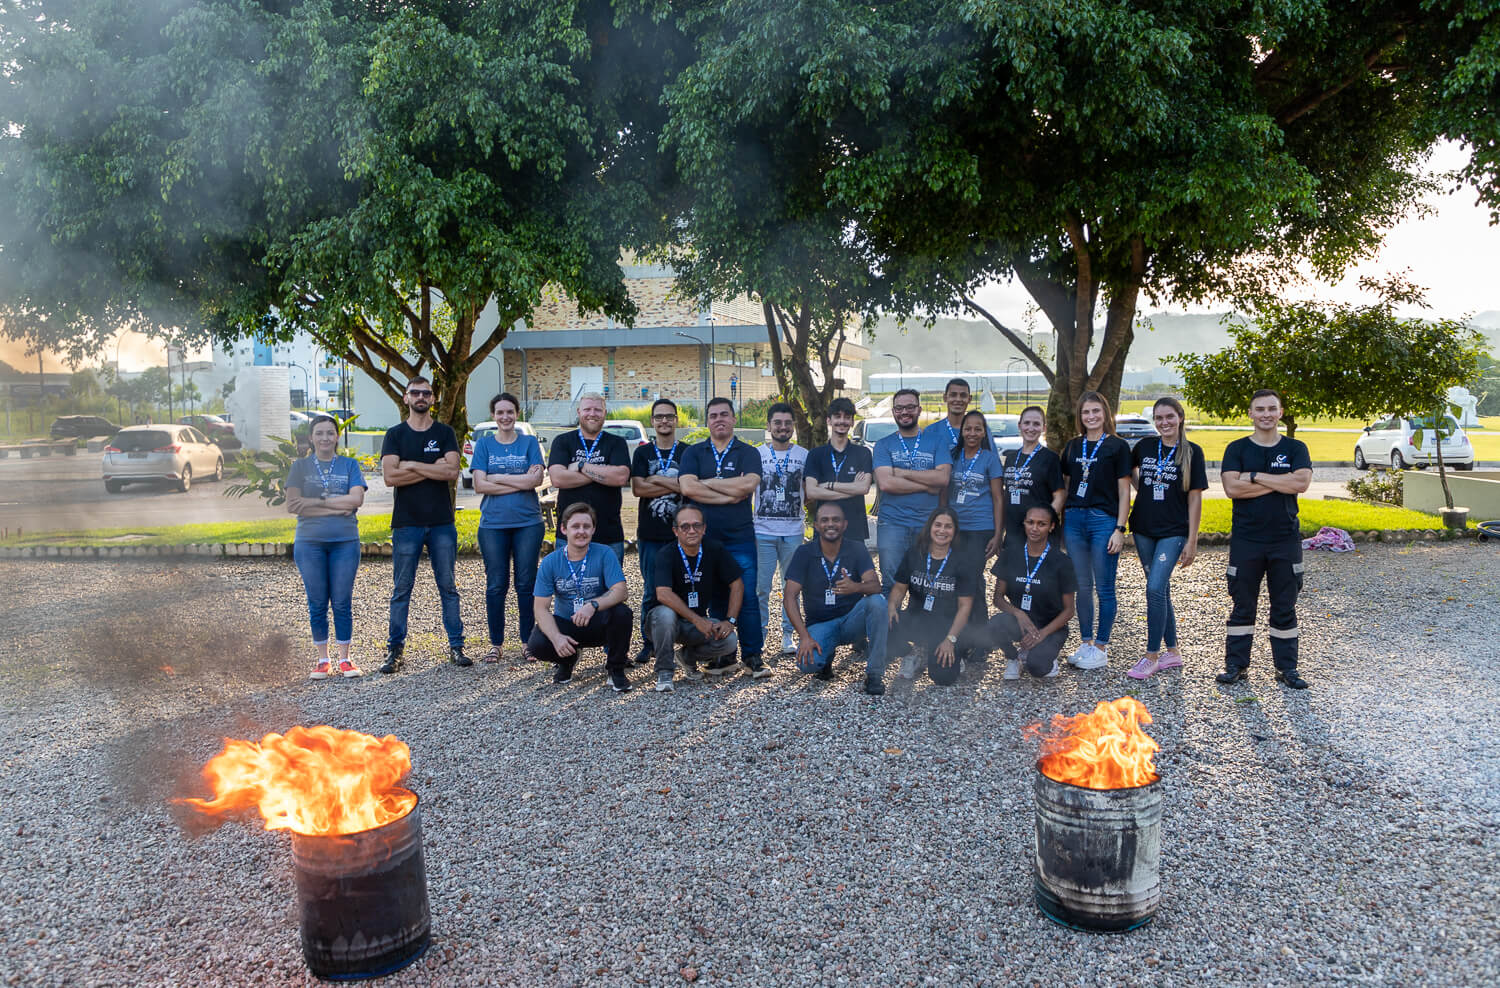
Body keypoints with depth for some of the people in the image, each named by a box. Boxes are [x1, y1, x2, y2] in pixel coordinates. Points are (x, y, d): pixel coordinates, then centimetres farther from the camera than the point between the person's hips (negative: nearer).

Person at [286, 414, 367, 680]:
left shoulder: (349, 465, 6)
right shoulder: (300, 466, 5)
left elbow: (356, 499, -8)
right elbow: (293, 505, -6)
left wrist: (316, 502, -12)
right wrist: (335, 508, -13)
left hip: (345, 542, 0)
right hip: (309, 542, 0)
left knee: (342, 602, 3)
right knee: (317, 603, 5)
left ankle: (344, 658, 13)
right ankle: (322, 660, 16)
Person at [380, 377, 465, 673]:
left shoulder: (445, 434, 7)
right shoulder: (395, 435, 6)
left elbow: (452, 472, -9)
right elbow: (390, 477, -9)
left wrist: (412, 465, -9)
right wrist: (433, 469, -10)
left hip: (442, 523, 1)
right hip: (406, 523, 0)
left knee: (448, 587, 6)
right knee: (401, 589, 4)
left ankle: (456, 645, 12)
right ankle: (395, 649, 11)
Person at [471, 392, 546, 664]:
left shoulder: (529, 442, 6)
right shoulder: (484, 443, 7)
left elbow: (536, 480, -7)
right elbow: (479, 486, -5)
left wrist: (497, 478, -8)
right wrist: (520, 482, -10)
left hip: (528, 522, 0)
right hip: (493, 523, 0)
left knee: (526, 584, 3)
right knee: (495, 585, 4)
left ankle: (528, 641, 14)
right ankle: (496, 643, 15)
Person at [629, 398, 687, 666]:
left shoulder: (687, 453, 6)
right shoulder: (642, 453, 9)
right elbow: (637, 488, -5)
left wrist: (657, 479, -10)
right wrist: (675, 485, -10)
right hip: (650, 534, 1)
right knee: (651, 593, 5)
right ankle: (648, 644, 16)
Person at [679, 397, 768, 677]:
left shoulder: (748, 453, 6)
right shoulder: (694, 453, 9)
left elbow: (749, 484, -13)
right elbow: (687, 488, -7)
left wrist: (708, 482, -6)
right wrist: (730, 495, -9)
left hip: (740, 538, -1)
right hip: (705, 538, 2)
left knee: (746, 598, -3)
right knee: (714, 599, 8)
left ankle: (752, 654, 6)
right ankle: (722, 656, 17)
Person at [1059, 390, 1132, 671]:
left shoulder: (1117, 446, -1)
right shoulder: (1073, 446, 12)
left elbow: (1124, 492, -3)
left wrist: (1120, 529, -9)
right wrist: (1059, 523, 11)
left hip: (1104, 520, -4)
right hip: (1074, 519, 4)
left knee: (1104, 588, 1)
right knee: (1082, 587, 10)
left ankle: (1101, 647, 10)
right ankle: (1086, 642, 21)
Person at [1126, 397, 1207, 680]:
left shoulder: (1192, 452, -4)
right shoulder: (1145, 446, 5)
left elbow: (1195, 498, -4)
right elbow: (1129, 471, 27)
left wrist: (1192, 541, -7)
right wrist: (1142, 491, 10)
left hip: (1174, 531, -4)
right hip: (1144, 529, 4)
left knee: (1155, 588, -14)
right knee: (1160, 590, 11)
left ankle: (1151, 656, -6)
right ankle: (1172, 652, 22)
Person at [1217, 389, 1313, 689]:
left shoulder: (1295, 449, 6)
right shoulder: (1237, 449, 3)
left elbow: (1301, 482, -12)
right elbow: (1232, 487, -12)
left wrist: (1255, 476, -12)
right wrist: (1280, 483, -11)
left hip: (1285, 539, 1)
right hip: (1245, 540, -1)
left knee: (1285, 606, 8)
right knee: (1242, 605, 6)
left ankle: (1287, 667, 18)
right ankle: (1236, 665, 15)